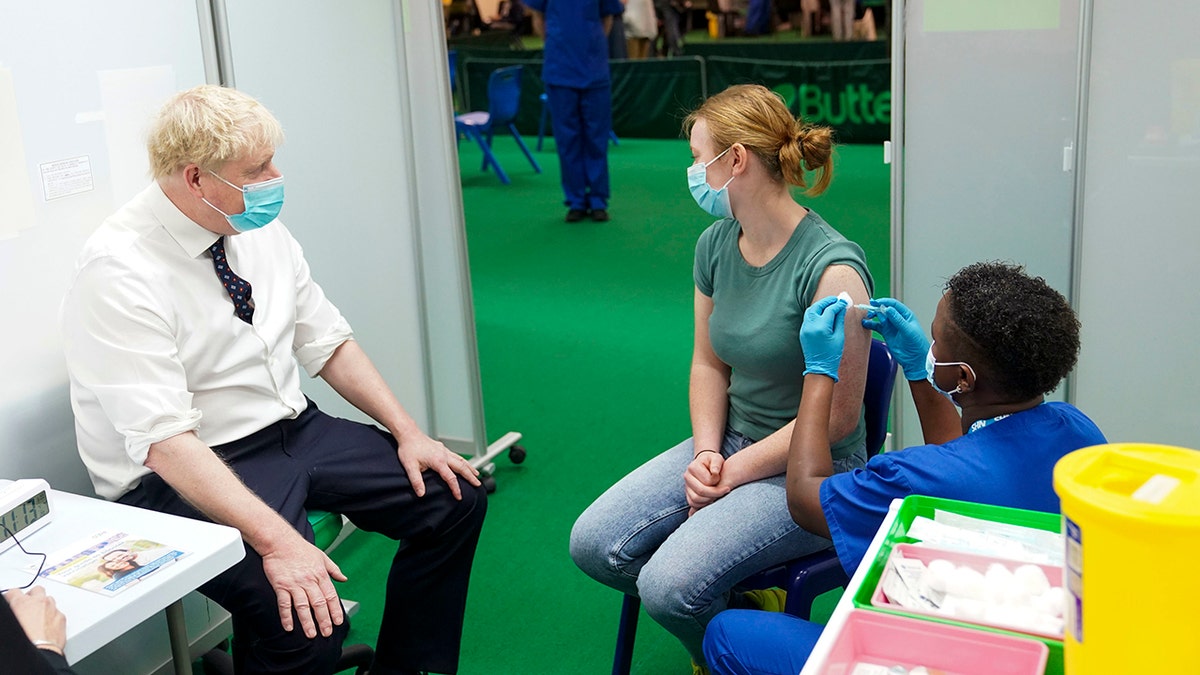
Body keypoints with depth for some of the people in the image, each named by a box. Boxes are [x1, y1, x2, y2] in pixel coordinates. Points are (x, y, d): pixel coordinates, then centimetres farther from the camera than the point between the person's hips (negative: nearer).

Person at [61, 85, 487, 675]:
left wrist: (406, 432, -1)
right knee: (307, 622, -30)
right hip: (183, 473, -7)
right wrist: (275, 540, -35)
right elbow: (164, 441, -27)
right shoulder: (117, 272, -21)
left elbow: (328, 343, 10)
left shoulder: (260, 229, 1)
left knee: (456, 497, -2)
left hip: (295, 429, 8)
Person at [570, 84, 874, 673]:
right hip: (730, 442, 8)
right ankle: (739, 609, 12)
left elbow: (835, 418, -18)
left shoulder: (832, 269, -22)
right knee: (593, 545, -7)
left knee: (669, 584, -24)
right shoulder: (716, 245, 2)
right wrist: (706, 451, -5)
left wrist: (733, 473, -13)